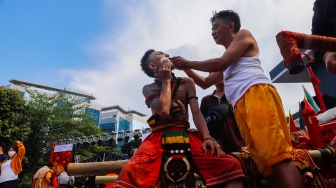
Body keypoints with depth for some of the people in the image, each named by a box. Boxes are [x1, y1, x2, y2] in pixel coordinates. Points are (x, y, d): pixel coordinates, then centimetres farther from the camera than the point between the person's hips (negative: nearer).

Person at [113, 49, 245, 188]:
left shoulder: (186, 83, 17)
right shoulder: (148, 88, 11)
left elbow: (196, 113, 6)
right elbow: (163, 111, -10)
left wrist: (207, 137, -13)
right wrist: (166, 80, 4)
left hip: (186, 136, 2)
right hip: (158, 137, -1)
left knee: (230, 165, -22)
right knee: (130, 172, -33)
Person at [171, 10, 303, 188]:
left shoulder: (243, 34, 15)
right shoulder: (228, 59, 36)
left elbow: (221, 63, -2)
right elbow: (206, 82, 37)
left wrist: (188, 63, 6)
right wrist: (185, 69, 29)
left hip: (257, 94, -7)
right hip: (241, 105, 8)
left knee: (277, 155, -19)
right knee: (266, 163, -3)